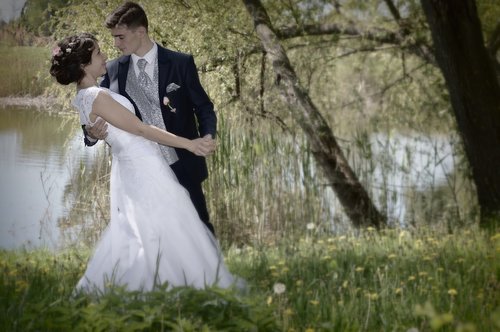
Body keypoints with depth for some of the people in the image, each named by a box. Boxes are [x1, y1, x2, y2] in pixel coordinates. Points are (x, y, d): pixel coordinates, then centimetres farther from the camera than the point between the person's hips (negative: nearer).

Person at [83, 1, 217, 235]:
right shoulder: (113, 71, 2)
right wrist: (92, 133, -20)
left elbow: (203, 107, 1)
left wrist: (207, 135, -19)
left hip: (182, 167, -2)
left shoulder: (181, 64, -4)